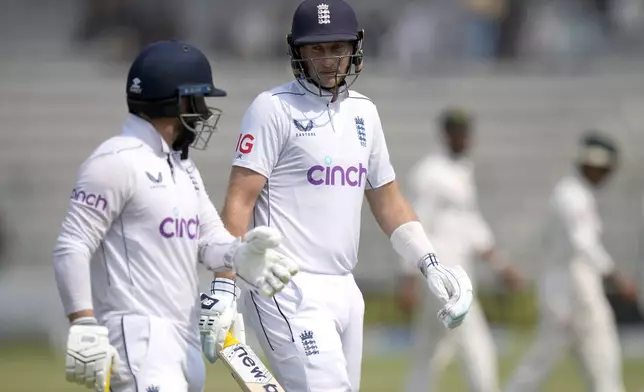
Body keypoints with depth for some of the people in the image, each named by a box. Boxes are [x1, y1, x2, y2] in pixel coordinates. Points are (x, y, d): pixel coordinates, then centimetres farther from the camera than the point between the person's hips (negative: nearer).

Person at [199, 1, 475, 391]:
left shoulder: (364, 112, 15)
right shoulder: (274, 108, -6)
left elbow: (387, 198, 23)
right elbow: (239, 201, -11)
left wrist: (430, 263, 12)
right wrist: (223, 285, -19)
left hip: (345, 290, 8)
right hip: (290, 290, -8)